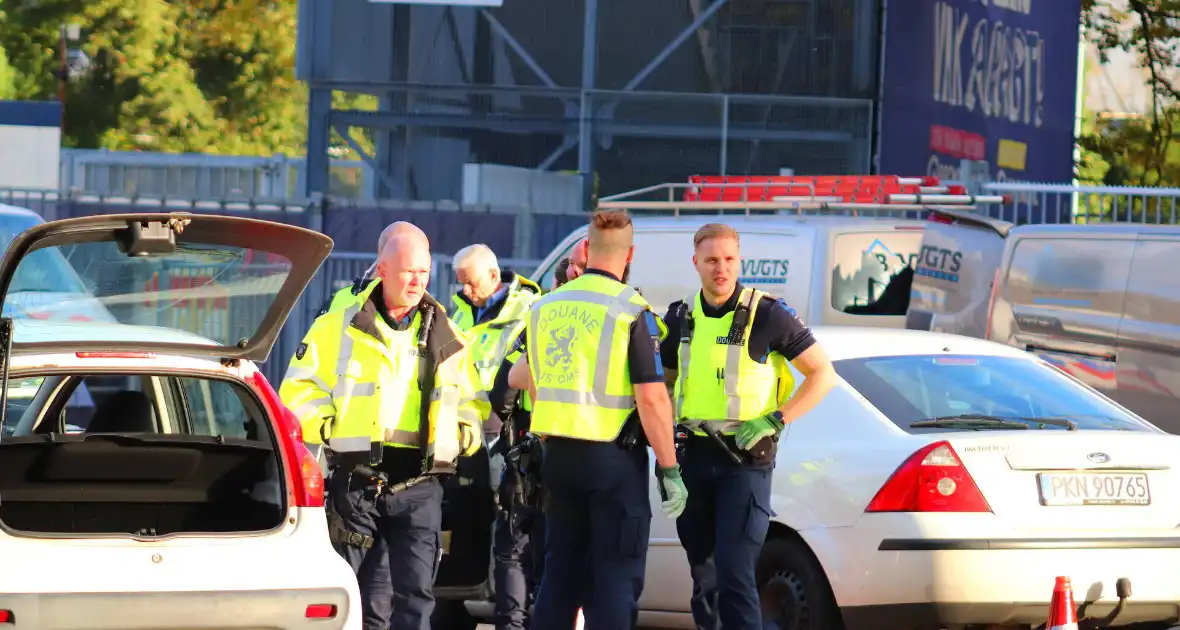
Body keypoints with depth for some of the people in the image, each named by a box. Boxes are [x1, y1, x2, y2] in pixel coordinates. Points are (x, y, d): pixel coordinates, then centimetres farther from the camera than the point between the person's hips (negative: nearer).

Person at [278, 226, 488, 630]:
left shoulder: (445, 339, 12)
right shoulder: (339, 328, 4)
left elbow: (472, 400, 23)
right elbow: (298, 390, 4)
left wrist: (465, 434, 4)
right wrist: (329, 428, -9)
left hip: (418, 486, 1)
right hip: (356, 482, -1)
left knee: (415, 593, -7)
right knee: (356, 594, 4)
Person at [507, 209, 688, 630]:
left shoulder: (545, 308, 6)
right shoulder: (632, 313, -12)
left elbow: (523, 378, 18)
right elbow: (651, 398, -17)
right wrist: (670, 471, -11)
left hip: (558, 452, 6)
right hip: (614, 458, -6)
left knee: (560, 572, 15)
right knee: (616, 578, -1)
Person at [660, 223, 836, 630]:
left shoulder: (767, 315, -8)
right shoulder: (681, 318, 7)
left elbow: (823, 374, -4)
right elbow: (666, 380, 22)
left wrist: (774, 420, -14)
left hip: (746, 459, -6)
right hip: (693, 458, 6)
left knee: (734, 574, -15)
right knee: (703, 578, 11)